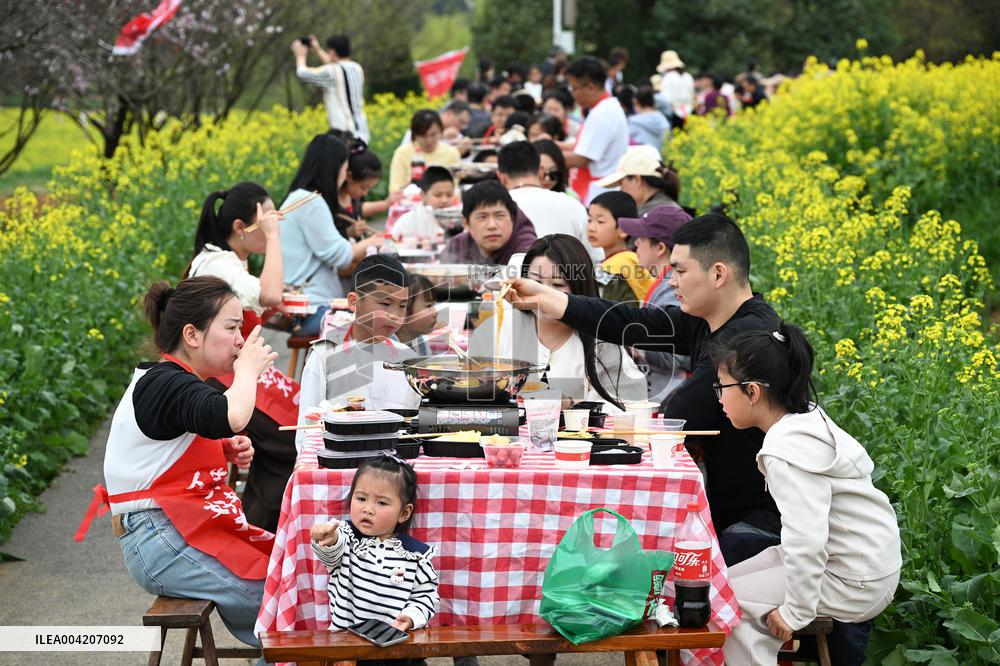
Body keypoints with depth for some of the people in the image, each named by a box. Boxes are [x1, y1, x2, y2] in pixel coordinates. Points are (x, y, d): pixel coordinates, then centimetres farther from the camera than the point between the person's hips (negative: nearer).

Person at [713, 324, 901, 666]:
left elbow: (805, 542, -30)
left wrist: (795, 613, -19)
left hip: (855, 582, -9)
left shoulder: (786, 453, -25)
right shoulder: (808, 417, 2)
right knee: (735, 581, 14)